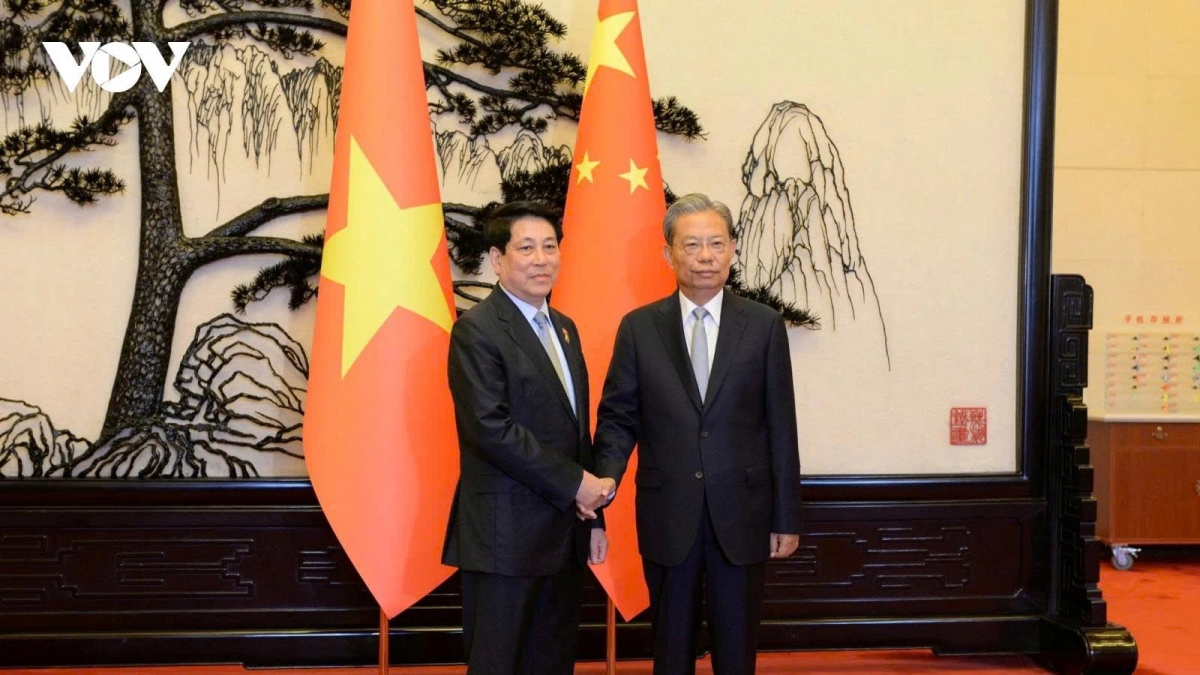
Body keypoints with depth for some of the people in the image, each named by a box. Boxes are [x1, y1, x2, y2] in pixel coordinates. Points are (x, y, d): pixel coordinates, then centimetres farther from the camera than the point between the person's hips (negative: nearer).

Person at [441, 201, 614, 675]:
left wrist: (592, 515, 14)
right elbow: (491, 427, -20)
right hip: (506, 534, -7)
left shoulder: (564, 328, 14)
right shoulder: (476, 330, -10)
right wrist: (575, 483, -16)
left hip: (566, 531, 8)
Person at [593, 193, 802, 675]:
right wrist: (606, 476, -18)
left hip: (742, 513, 0)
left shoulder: (764, 326, 0)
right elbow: (617, 416, 2)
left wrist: (787, 518, 0)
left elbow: (781, 426, 1)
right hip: (667, 514, 1)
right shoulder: (639, 327, 1)